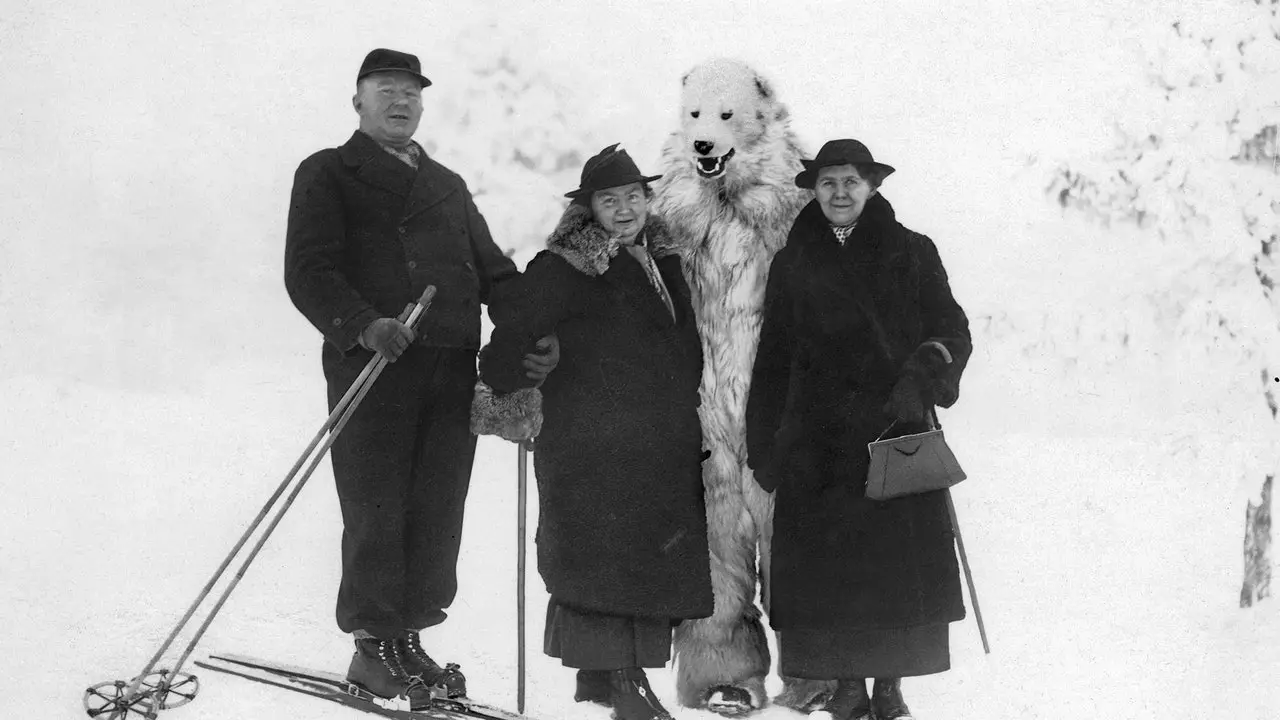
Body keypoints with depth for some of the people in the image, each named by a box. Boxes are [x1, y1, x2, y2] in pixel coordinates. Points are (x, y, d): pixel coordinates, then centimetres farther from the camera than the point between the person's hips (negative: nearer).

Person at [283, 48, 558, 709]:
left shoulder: (447, 185, 26)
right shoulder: (327, 174, 8)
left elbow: (492, 269, 21)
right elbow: (308, 271, -4)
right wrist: (364, 325, -22)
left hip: (452, 368, 5)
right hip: (371, 360, -5)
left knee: (438, 512, 3)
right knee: (378, 510, -5)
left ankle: (408, 637, 12)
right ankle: (375, 646, 4)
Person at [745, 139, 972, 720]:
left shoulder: (911, 254, 6)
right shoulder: (792, 266, 11)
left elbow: (952, 332, 3)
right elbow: (772, 362, 13)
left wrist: (920, 374, -17)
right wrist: (763, 447, 9)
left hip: (897, 429, -1)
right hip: (817, 443, 1)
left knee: (898, 563, -3)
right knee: (828, 566, -2)